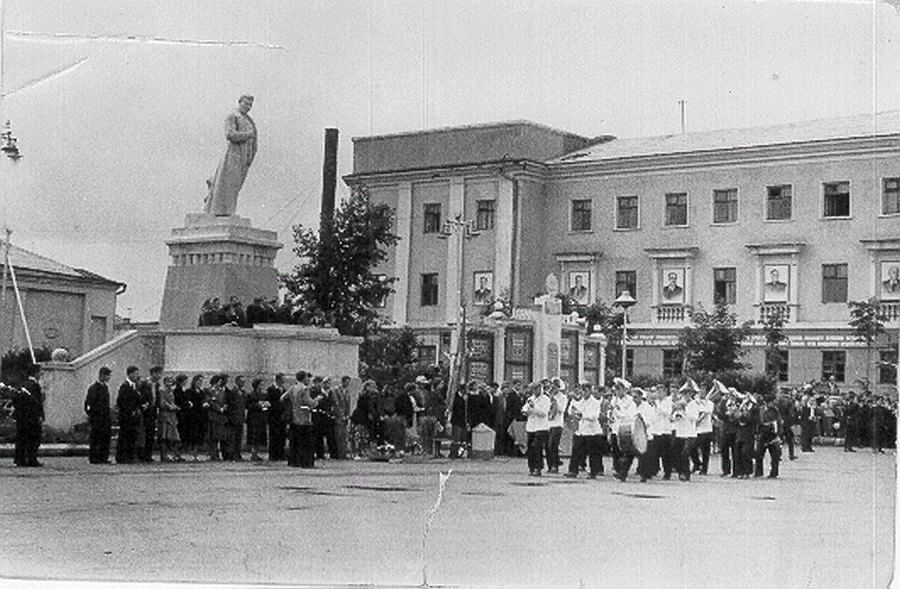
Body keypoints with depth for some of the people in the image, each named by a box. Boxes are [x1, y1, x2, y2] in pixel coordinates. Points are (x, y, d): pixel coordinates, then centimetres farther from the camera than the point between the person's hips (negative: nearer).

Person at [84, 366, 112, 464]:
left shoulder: (105, 387, 14)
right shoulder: (93, 388, -10)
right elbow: (88, 402, -11)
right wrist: (89, 415, -13)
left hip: (105, 416, 7)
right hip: (96, 417, -7)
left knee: (106, 437, 4)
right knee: (95, 438, -2)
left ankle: (103, 457, 9)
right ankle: (93, 458, 4)